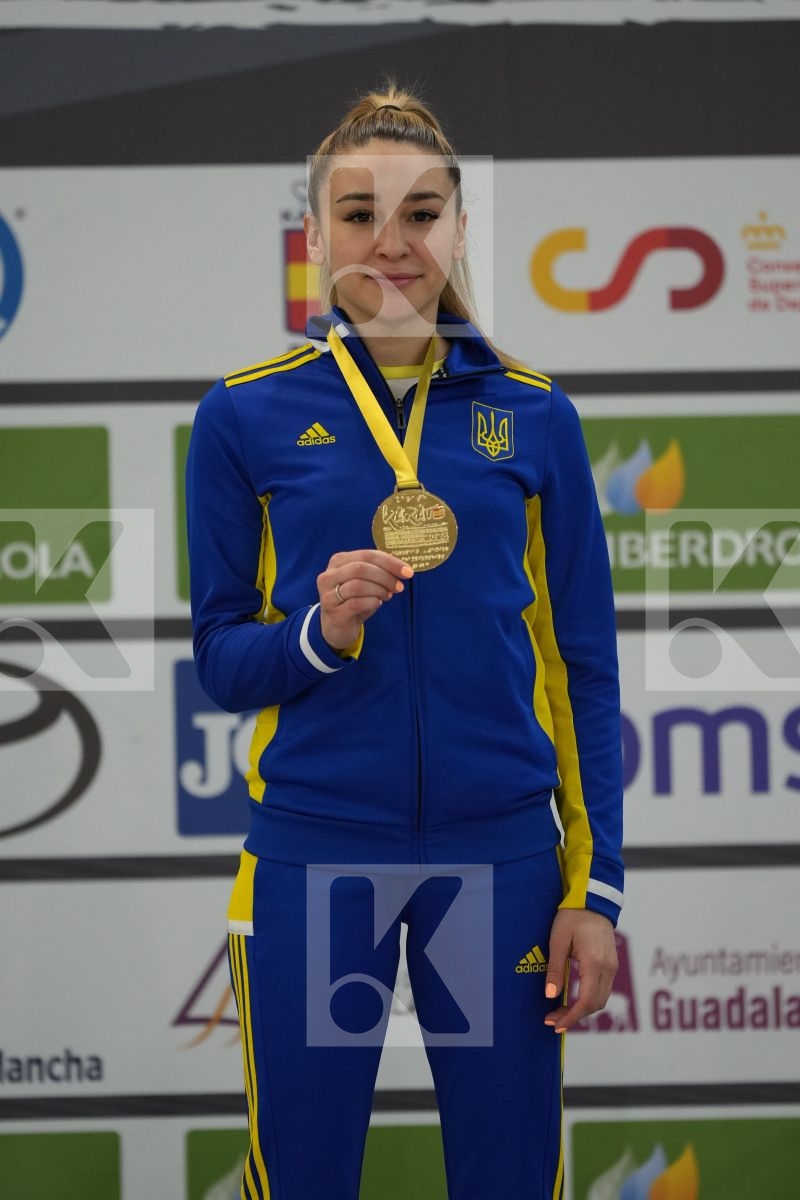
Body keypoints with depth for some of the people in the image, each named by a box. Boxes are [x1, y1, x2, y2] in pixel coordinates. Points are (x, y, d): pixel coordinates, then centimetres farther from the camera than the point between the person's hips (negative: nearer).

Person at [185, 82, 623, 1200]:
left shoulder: (533, 415, 5)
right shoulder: (246, 415, 2)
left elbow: (586, 669, 7)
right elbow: (219, 655, 5)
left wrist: (598, 890, 2)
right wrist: (320, 635, -17)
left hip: (501, 851, 1)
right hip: (314, 847, -1)